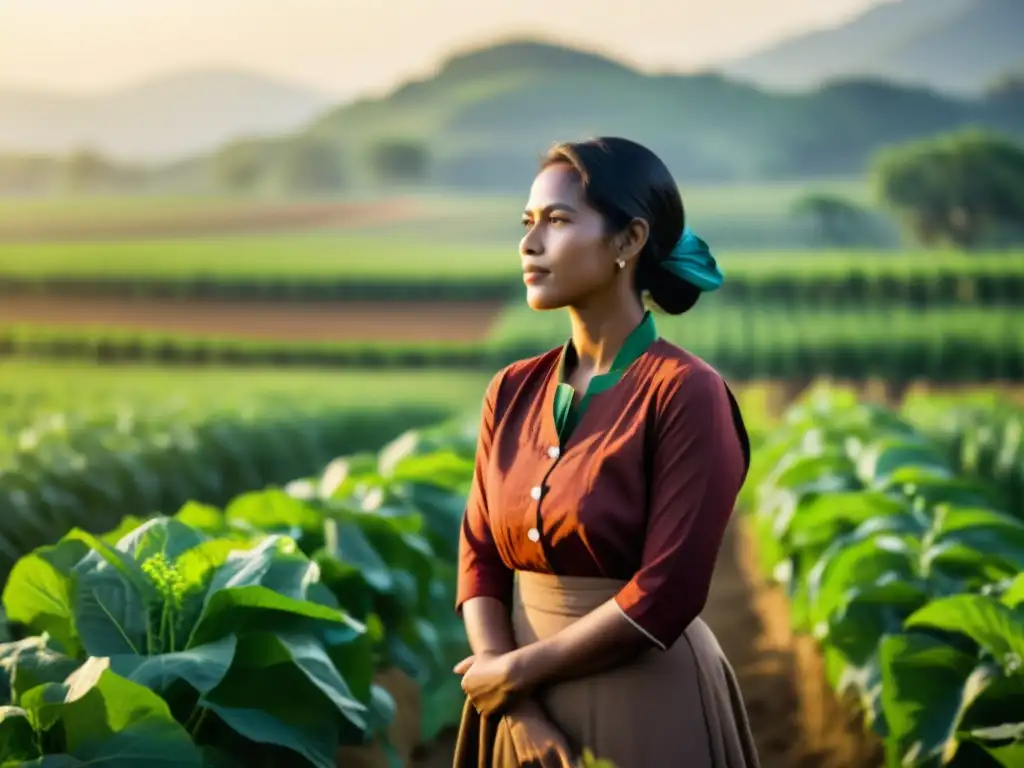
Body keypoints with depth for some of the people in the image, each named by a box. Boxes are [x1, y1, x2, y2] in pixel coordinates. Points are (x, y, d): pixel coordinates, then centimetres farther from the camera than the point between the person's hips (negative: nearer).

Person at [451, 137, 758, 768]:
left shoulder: (685, 392, -13)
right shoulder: (514, 392, 5)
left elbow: (666, 593, -18)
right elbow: (481, 558, 3)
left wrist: (517, 671, -11)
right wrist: (519, 709, -11)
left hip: (646, 711, -5)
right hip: (526, 711, 5)